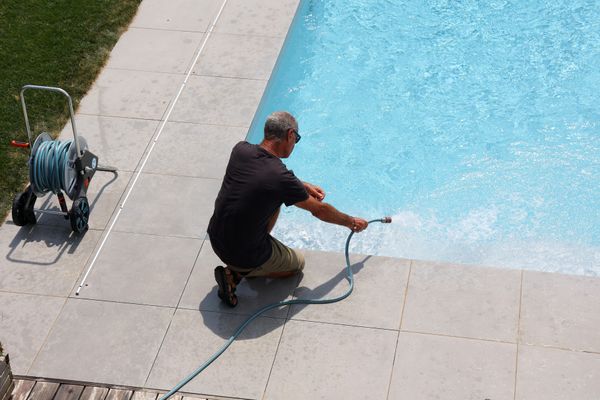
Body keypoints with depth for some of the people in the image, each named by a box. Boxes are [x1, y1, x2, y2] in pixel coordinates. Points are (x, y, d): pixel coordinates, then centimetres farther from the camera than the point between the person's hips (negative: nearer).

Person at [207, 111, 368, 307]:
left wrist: (303, 186, 15)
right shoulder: (281, 178, -23)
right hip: (246, 255, -6)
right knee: (297, 263, 24)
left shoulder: (240, 150, -8)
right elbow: (320, 210, -6)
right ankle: (237, 273, 2)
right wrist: (351, 222, 12)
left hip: (216, 239, 6)